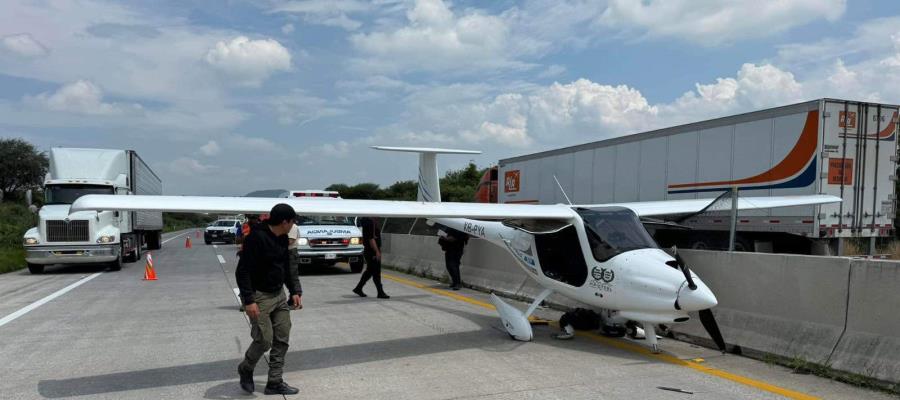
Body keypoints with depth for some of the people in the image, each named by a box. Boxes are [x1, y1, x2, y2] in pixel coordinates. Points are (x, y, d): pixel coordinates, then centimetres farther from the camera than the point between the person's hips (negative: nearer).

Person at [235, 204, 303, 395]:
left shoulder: (282, 239, 5)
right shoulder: (256, 238, -21)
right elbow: (242, 272, -21)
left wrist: (295, 291, 8)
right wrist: (249, 301, -25)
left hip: (279, 295, 8)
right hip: (259, 297, -8)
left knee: (282, 340, 7)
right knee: (264, 340, -6)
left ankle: (275, 382, 17)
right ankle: (245, 369, 24)